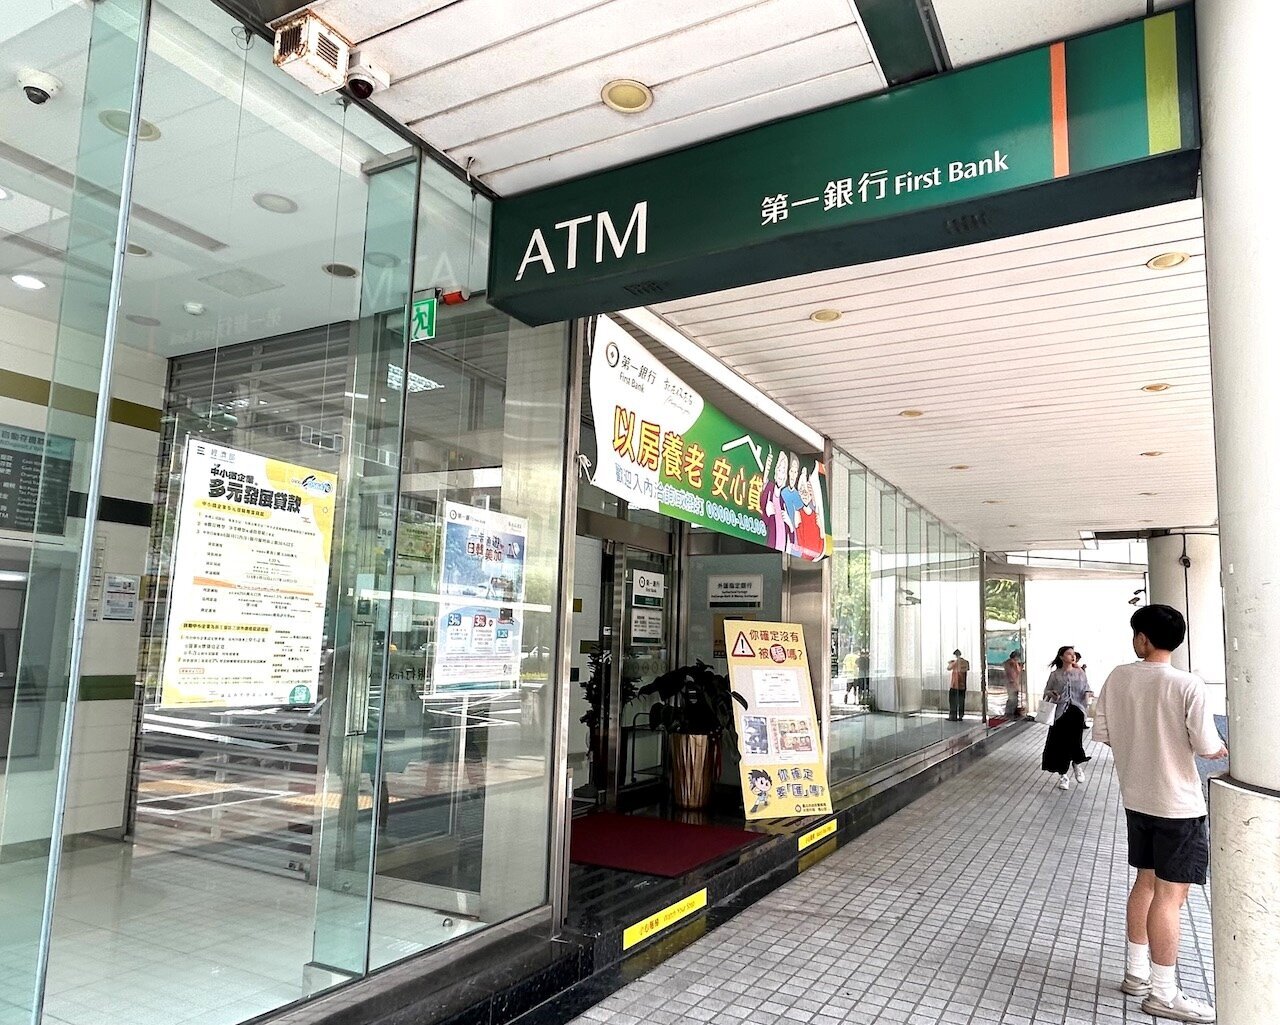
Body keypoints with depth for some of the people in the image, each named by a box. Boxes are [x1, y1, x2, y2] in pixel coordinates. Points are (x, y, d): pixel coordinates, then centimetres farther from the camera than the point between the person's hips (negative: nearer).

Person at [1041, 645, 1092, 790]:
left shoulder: (1080, 673, 6)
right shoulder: (1055, 675, 3)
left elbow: (1086, 689, 7)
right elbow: (1047, 691, 8)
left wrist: (1087, 694, -15)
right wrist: (1050, 694, -14)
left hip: (1076, 711, 0)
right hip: (1060, 712, 0)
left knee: (1075, 741, -5)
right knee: (1060, 743, 0)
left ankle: (1077, 764, 30)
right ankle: (1062, 775, 15)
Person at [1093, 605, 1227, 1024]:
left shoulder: (1118, 678, -3)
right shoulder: (1188, 685, -18)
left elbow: (1102, 733, 2)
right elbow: (1207, 747, -15)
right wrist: (1220, 749, 7)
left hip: (1136, 799, 6)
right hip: (1179, 805, -5)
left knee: (1146, 882, 19)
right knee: (1170, 895, 2)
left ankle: (1136, 973, 29)